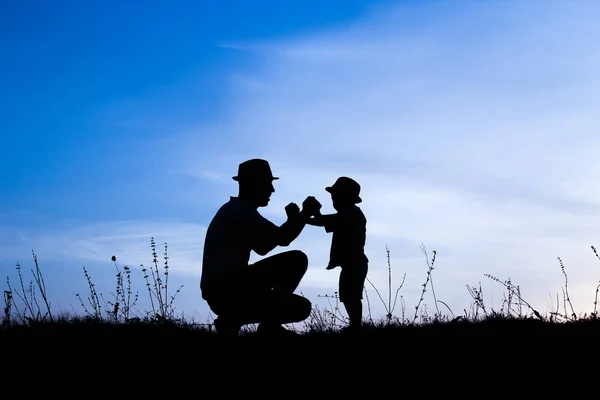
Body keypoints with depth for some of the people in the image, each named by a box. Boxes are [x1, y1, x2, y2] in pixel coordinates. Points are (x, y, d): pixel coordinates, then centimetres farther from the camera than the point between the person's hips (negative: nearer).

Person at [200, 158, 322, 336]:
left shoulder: (236, 210, 21)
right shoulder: (240, 209, -10)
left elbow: (262, 247, 27)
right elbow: (282, 239, -16)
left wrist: (293, 219, 20)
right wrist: (306, 213, -1)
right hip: (227, 289, -10)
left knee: (301, 307, 16)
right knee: (297, 260, -13)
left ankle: (234, 318, 8)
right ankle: (269, 326, -8)